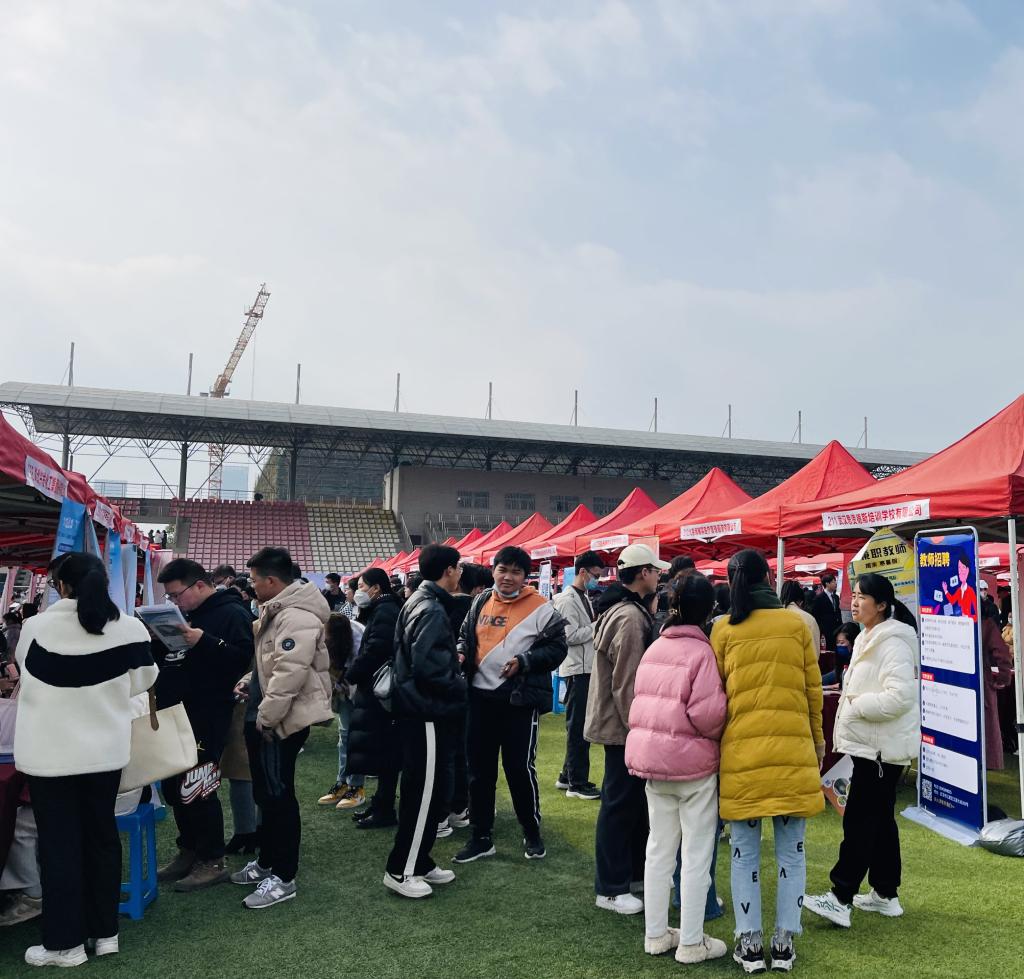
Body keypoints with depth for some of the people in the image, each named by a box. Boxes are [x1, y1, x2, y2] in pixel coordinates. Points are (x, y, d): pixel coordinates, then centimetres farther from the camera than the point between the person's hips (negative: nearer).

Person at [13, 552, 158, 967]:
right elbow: (142, 682, 2)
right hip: (105, 749, 2)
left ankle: (65, 943, 19)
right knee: (102, 835, 16)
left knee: (58, 844, 10)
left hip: (51, 751, -2)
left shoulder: (36, 628, -13)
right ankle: (105, 931, 26)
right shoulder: (130, 628, -11)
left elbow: (26, 672, 7)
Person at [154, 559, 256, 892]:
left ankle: (212, 862, 9)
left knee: (197, 789, -5)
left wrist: (203, 642, -30)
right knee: (173, 786, 14)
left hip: (207, 718, -9)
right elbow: (163, 659, 22)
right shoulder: (184, 614, 16)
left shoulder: (232, 613, -9)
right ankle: (188, 851, 30)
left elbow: (242, 658, -21)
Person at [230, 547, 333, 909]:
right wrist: (249, 682, 9)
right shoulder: (277, 610, 14)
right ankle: (267, 861, 34)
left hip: (281, 721, -11)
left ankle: (283, 877, 10)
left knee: (278, 796, -1)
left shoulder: (297, 617, -22)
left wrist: (265, 717, -21)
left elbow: (290, 674, -29)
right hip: (265, 717, 11)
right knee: (266, 793, 20)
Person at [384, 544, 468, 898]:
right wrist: (460, 685, -12)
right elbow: (427, 666, -27)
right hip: (426, 714, -11)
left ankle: (419, 862, 27)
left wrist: (453, 658, 9)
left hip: (419, 711, 11)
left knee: (425, 791, 17)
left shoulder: (420, 601, 13)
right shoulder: (432, 610, -19)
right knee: (424, 793, -1)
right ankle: (401, 871, 10)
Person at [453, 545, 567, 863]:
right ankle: (481, 837, 25)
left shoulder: (541, 608, -7)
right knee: (479, 769, 11)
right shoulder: (481, 602, 9)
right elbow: (465, 635, 20)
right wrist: (461, 652, -1)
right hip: (480, 697, 5)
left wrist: (523, 662, -17)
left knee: (520, 768, 0)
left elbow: (557, 648, -7)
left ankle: (532, 833, 23)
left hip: (520, 700, -5)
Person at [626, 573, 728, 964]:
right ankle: (691, 943, 15)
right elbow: (708, 713, -20)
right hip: (692, 760, -7)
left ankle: (656, 934, 25)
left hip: (650, 754, 7)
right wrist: (715, 736, -1)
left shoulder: (654, 648, 8)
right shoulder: (702, 652, -16)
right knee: (697, 854, 6)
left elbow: (640, 699, 10)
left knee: (659, 847, 15)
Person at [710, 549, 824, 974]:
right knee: (791, 850, 12)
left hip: (741, 748, -1)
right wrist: (817, 738, 20)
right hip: (792, 747, 1)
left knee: (745, 852, 9)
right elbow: (813, 688, 7)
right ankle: (784, 943, 18)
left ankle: (749, 943, 15)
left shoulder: (723, 629, -1)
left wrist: (715, 741, 16)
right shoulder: (796, 624, 1)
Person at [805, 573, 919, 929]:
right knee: (880, 818, 16)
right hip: (870, 743, 10)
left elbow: (900, 695, -27)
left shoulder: (893, 642, -18)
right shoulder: (869, 639, 14)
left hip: (883, 747, -10)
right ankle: (885, 894, 26)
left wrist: (856, 704, -19)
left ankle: (840, 898, -4)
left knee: (858, 820, -8)